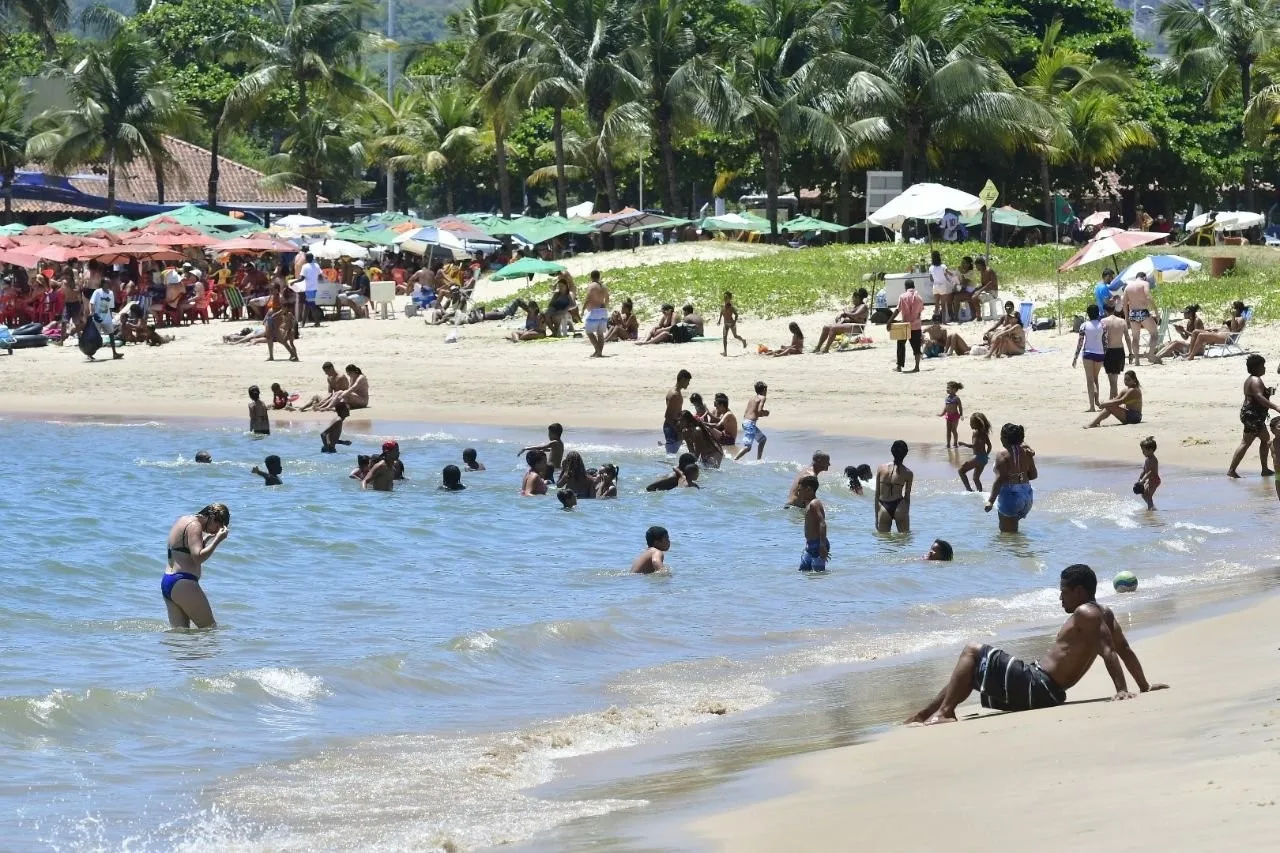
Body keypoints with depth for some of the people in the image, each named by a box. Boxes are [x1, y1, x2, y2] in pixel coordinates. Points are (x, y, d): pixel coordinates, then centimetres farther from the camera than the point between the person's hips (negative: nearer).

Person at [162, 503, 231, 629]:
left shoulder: (184, 520, 20)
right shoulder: (194, 525, -11)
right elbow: (198, 557, -20)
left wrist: (208, 538, 27)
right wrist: (217, 539, -15)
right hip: (182, 583, -10)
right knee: (210, 627, -7)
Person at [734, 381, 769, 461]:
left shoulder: (752, 399, 19)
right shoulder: (762, 398, -3)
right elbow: (759, 410, -18)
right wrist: (764, 413, 4)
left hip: (745, 422, 9)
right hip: (750, 423, -9)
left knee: (763, 439, 27)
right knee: (747, 447, -15)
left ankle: (758, 459, 31)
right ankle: (733, 461, -27)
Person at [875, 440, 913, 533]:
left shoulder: (881, 469, 2)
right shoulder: (908, 473, -2)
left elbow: (877, 494, 5)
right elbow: (907, 496, 3)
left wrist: (876, 517, 9)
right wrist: (906, 512, 15)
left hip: (883, 508, 1)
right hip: (899, 506, -1)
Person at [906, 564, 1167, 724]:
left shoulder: (1085, 614, -14)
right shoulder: (1104, 614, 15)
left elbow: (1108, 651, -24)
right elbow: (1125, 650, 15)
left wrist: (1122, 690, -31)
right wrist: (1144, 687, 19)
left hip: (1035, 686, -10)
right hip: (1048, 694, 10)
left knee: (973, 652, -2)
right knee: (970, 674, 22)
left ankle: (943, 712, -8)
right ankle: (923, 715, 22)